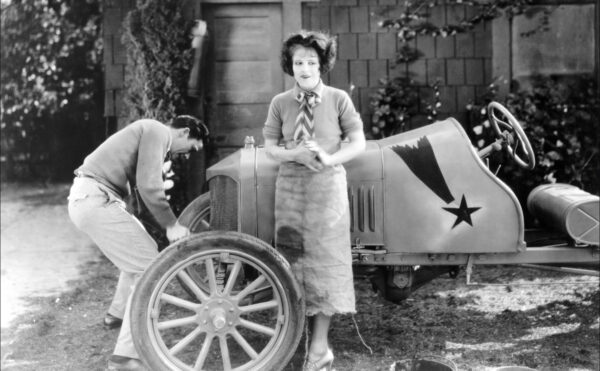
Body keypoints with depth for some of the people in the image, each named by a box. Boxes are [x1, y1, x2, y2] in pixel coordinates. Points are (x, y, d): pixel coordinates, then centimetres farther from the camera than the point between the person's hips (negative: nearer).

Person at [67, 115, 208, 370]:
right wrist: (171, 225, -8)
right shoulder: (157, 131, -7)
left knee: (142, 251, 26)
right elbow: (149, 186, -19)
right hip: (95, 201, -10)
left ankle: (119, 312, 43)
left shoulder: (150, 132, 23)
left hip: (87, 197, 10)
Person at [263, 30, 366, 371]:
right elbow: (270, 147, 3)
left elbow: (358, 143, -3)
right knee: (293, 261, 5)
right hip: (290, 187, 2)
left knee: (325, 262, 0)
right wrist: (295, 154, -17)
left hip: (327, 187, -2)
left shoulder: (338, 99, -4)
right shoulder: (280, 103, 2)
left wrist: (329, 159, -21)